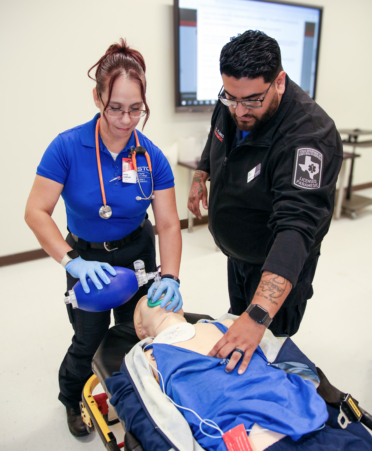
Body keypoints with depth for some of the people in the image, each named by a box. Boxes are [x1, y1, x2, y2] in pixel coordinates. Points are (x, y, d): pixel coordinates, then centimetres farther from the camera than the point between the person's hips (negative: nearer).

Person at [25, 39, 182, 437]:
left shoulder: (151, 157, -15)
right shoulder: (67, 147, -21)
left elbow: (168, 224, -15)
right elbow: (36, 212, -20)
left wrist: (169, 277, -28)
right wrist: (72, 262, -31)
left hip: (137, 254, 2)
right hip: (86, 257, -2)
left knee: (138, 330, 16)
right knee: (90, 338, 7)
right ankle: (71, 398, 44)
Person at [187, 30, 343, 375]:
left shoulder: (310, 137, -36)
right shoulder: (232, 105, -12)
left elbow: (296, 227, -47)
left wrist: (258, 317, -54)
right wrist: (201, 174, 4)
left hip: (280, 267, -7)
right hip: (237, 253, 8)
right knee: (238, 320, 27)